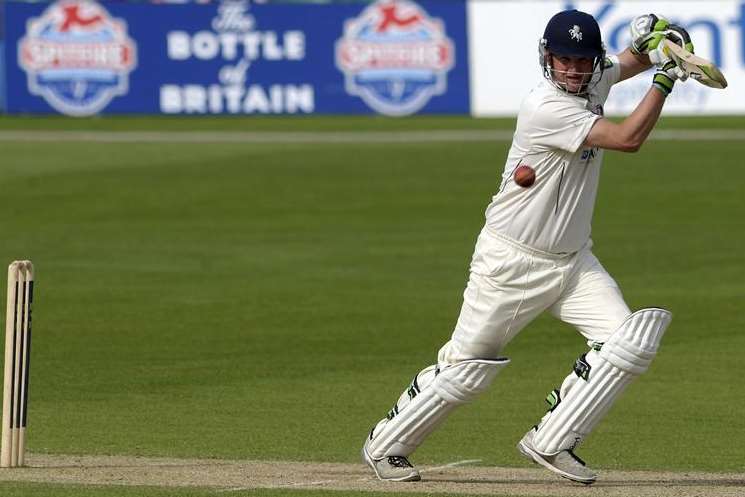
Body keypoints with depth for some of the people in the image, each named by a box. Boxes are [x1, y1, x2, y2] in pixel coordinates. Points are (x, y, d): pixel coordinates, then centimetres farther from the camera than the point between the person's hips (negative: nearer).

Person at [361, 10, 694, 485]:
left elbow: (633, 60, 19)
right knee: (466, 367, 3)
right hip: (512, 263, -7)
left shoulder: (593, 80, -1)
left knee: (630, 342, -13)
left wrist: (652, 41, -5)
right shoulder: (546, 108, -26)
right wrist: (666, 76, -26)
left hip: (573, 260, 7)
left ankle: (550, 444, -4)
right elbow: (628, 138, -30)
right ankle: (387, 445, 25)